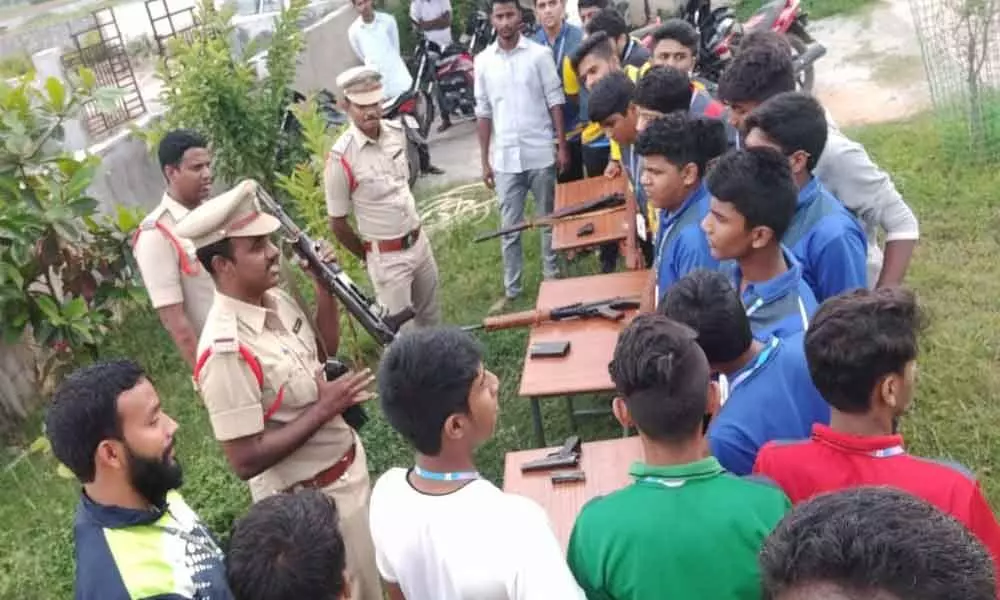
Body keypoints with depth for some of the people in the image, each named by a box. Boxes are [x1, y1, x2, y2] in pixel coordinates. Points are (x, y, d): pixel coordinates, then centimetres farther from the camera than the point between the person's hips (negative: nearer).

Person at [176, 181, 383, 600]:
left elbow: (324, 352, 13)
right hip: (310, 499, -8)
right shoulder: (227, 349, -29)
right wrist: (323, 408, -24)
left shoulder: (275, 298, -4)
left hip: (348, 464, 8)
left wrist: (325, 290, -3)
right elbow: (245, 461, -27)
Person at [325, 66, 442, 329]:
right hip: (387, 257, -6)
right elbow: (338, 223, -12)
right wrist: (368, 257, 1)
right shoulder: (341, 158, -22)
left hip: (420, 241, 6)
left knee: (431, 319, 22)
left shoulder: (397, 132, -3)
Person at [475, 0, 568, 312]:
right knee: (509, 228, 9)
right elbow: (483, 113, 6)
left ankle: (552, 277, 28)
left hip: (540, 154, -2)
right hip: (505, 158, 2)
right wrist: (485, 160, 5)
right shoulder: (483, 60, 3)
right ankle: (511, 289, 20)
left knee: (549, 220, 12)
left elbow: (555, 101, -1)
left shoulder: (539, 54, -4)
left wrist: (562, 146, -6)